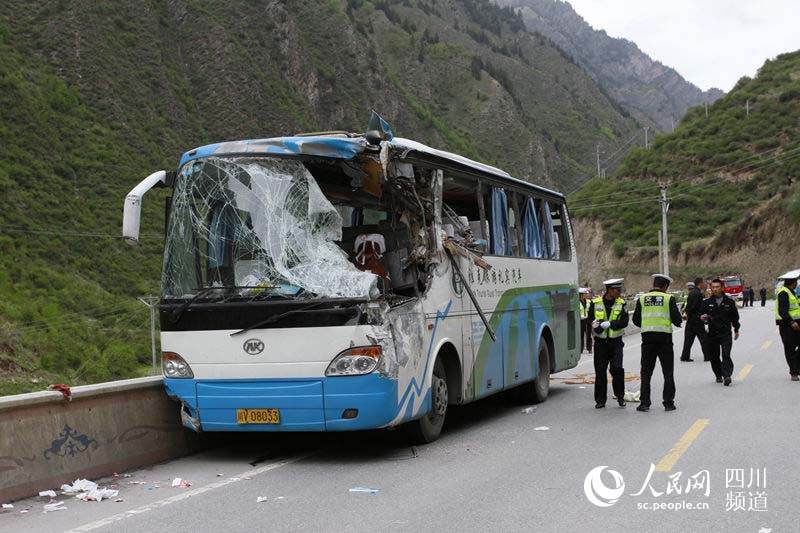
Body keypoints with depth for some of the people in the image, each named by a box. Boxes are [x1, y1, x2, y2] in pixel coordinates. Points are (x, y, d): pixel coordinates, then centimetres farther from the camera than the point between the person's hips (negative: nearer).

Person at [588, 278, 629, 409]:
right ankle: (600, 400, 13)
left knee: (617, 368, -11)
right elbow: (590, 319, 3)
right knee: (600, 371, 3)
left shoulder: (621, 304, 2)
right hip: (600, 343, 1)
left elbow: (624, 322, -8)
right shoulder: (595, 303, 2)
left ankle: (620, 396, 9)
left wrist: (609, 324, -20)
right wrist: (595, 324, -19)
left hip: (615, 341, -1)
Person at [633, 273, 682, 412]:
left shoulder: (642, 299, 4)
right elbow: (677, 319, -7)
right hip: (664, 337, -2)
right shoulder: (669, 298, -2)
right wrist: (678, 323, 16)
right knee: (668, 372, 9)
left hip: (647, 337, 2)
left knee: (646, 372, 9)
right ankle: (668, 403, 8)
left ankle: (644, 403, 6)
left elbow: (636, 320, 5)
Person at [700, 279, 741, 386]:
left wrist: (736, 330, 20)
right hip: (712, 334, 2)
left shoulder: (729, 301, 5)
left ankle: (727, 376, -19)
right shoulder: (707, 302, 4)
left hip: (726, 333, -2)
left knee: (726, 355, -15)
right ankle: (718, 376, 21)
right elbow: (701, 314, 8)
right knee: (714, 356, 6)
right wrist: (702, 318, -16)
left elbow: (735, 317, 17)